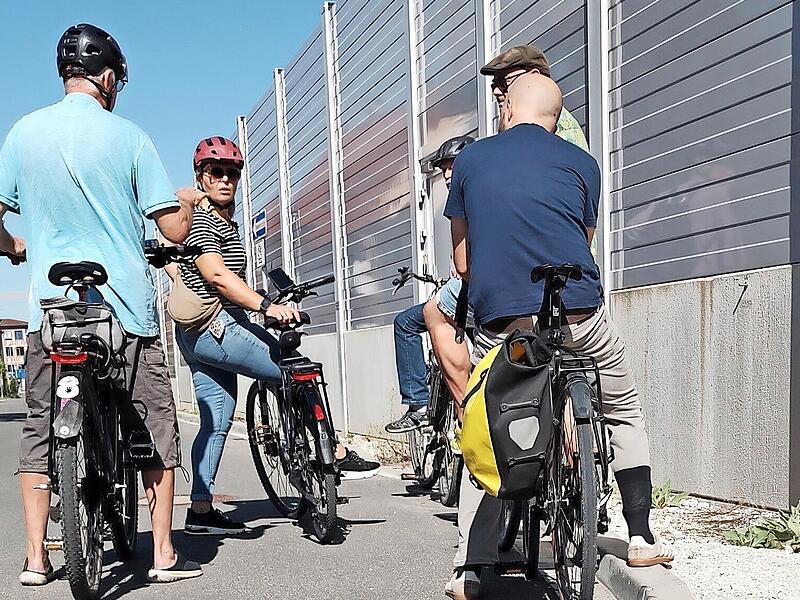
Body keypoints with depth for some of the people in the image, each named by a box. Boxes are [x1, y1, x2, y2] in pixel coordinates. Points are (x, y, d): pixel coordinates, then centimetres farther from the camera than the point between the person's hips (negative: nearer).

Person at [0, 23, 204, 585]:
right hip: (127, 307, -2)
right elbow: (175, 230, -5)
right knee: (156, 427, 7)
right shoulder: (128, 136, -5)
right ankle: (165, 554, 10)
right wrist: (189, 200, 17)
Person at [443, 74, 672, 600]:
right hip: (580, 312, 0)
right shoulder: (581, 163, 12)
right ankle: (642, 537, 23)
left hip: (500, 320, 0)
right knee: (626, 414, 23)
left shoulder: (469, 160, 13)